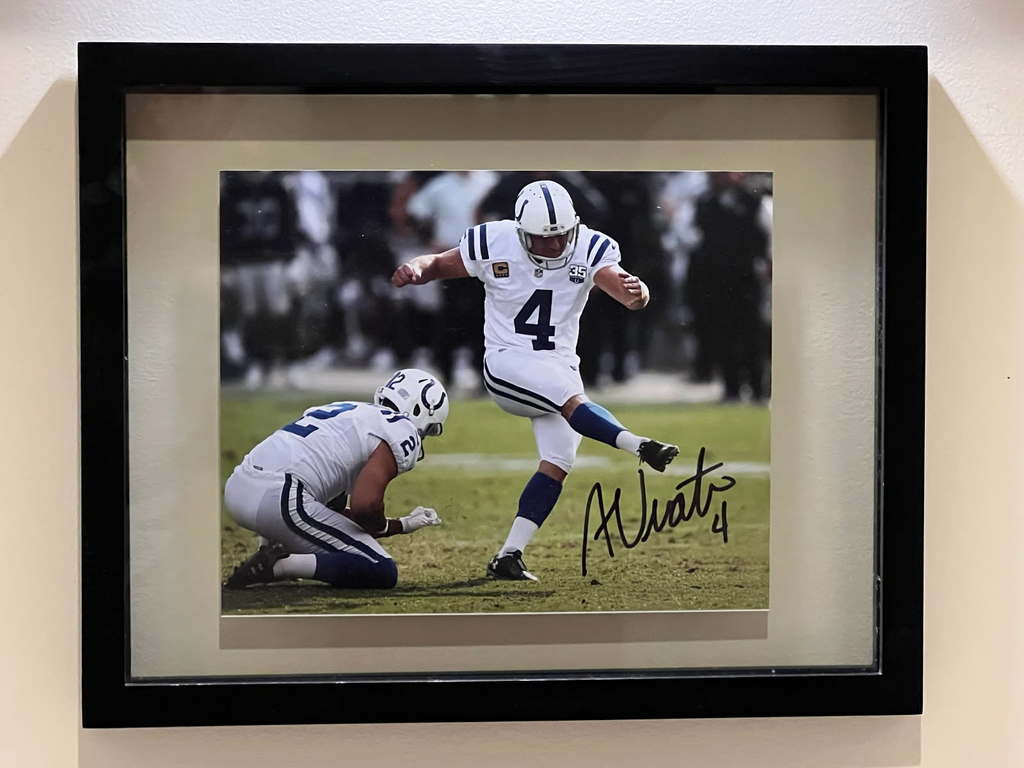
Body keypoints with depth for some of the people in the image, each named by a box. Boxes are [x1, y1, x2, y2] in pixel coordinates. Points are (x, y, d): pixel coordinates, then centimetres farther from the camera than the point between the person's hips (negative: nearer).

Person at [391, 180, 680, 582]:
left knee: (557, 464, -6)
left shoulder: (589, 248, -8)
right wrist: (415, 269, -18)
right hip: (506, 365, -3)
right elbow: (439, 264, 5)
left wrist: (636, 291, -45)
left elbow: (630, 294, -21)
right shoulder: (492, 243, -10)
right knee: (572, 401, -32)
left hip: (560, 366, 3)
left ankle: (508, 555, -2)